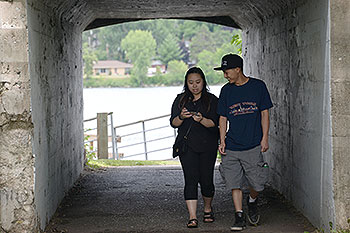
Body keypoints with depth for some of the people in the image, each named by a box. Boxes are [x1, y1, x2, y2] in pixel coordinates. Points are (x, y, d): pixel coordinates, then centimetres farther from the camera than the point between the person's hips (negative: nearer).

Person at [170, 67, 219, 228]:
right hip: (187, 146, 1)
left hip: (208, 146, -1)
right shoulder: (180, 100, 10)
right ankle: (193, 217, -12)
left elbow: (214, 123, -7)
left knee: (206, 180, 2)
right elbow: (173, 123, 5)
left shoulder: (212, 100, 4)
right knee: (191, 180, -9)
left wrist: (201, 120, -27)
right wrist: (181, 117, -16)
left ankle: (208, 209, 29)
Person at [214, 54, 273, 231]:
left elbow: (264, 113, 3)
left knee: (257, 184, -1)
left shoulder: (258, 86, 0)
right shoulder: (226, 90, 6)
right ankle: (239, 216, 9)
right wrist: (222, 141, 2)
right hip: (231, 147, 2)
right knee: (234, 183, -1)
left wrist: (265, 138, -3)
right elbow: (223, 118, 10)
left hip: (253, 146, -2)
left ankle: (252, 202, 29)